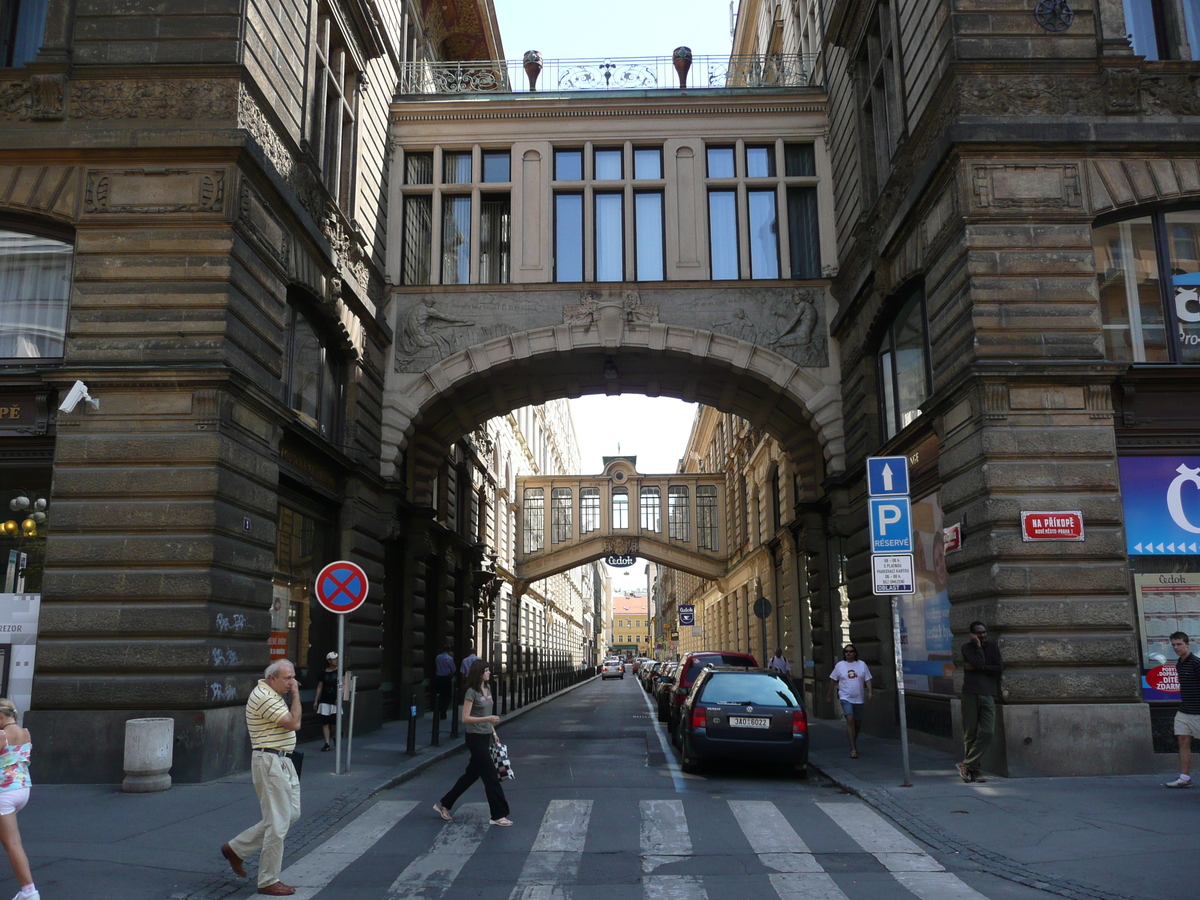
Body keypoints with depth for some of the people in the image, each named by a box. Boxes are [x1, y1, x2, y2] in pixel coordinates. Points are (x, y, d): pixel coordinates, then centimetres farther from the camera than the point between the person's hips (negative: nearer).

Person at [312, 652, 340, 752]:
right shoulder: (324, 673, 7)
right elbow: (320, 687, 13)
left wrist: (339, 697, -15)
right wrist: (316, 700, 10)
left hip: (335, 701, -2)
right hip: (325, 701, 3)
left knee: (334, 723, -2)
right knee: (325, 723, 0)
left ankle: (338, 734, 28)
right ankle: (327, 744, 6)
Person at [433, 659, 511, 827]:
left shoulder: (488, 688, 8)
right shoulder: (472, 692, -17)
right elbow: (465, 718, -20)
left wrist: (493, 732, 17)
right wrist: (487, 719, -28)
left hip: (485, 736, 9)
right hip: (475, 737, -9)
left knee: (472, 773, 15)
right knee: (490, 775, -4)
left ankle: (444, 804, 28)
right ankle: (498, 815, 5)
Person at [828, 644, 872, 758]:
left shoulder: (862, 664, 3)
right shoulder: (840, 665, 1)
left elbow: (867, 679, 2)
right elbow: (833, 680, 7)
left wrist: (870, 691, -15)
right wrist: (830, 696, 9)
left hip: (859, 699, 3)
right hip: (845, 698, -2)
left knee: (857, 723, 12)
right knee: (850, 720, -18)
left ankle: (853, 742, 38)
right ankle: (853, 749, -18)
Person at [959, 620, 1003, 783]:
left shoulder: (993, 646, 14)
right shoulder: (967, 647, 6)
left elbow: (999, 668, 2)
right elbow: (979, 663, -10)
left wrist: (977, 668, -3)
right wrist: (978, 646, 1)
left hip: (988, 694, 2)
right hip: (970, 693, -2)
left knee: (987, 732, -10)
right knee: (970, 732, -1)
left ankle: (966, 765, -3)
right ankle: (974, 770, 8)